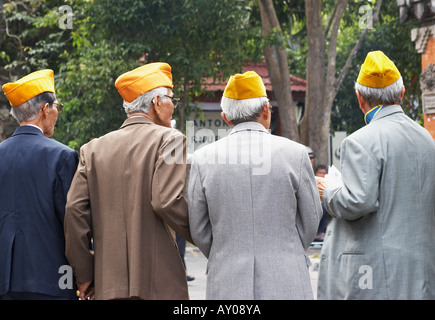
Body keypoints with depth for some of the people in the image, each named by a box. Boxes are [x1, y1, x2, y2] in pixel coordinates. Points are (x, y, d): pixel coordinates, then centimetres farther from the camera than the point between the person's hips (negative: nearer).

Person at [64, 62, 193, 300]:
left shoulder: (93, 149, 11)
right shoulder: (168, 139, -3)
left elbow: (75, 209, 4)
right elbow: (167, 202, -14)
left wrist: (83, 275, 9)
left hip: (108, 286, 5)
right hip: (159, 283, -5)